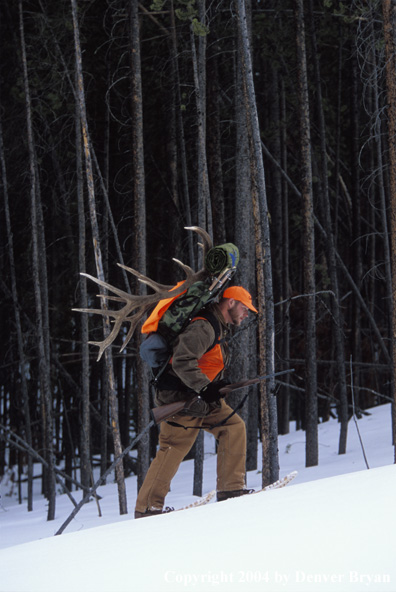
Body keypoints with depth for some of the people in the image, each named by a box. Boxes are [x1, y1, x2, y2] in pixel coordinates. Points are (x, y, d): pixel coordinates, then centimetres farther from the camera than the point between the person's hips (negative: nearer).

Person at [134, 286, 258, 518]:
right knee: (174, 449, -8)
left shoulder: (220, 330, 16)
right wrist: (206, 388, -29)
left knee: (234, 426, -3)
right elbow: (182, 361, -28)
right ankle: (147, 506, 0)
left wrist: (218, 386, 11)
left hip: (202, 397, 10)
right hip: (181, 397, -10)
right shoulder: (203, 328, -18)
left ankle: (231, 489, -2)